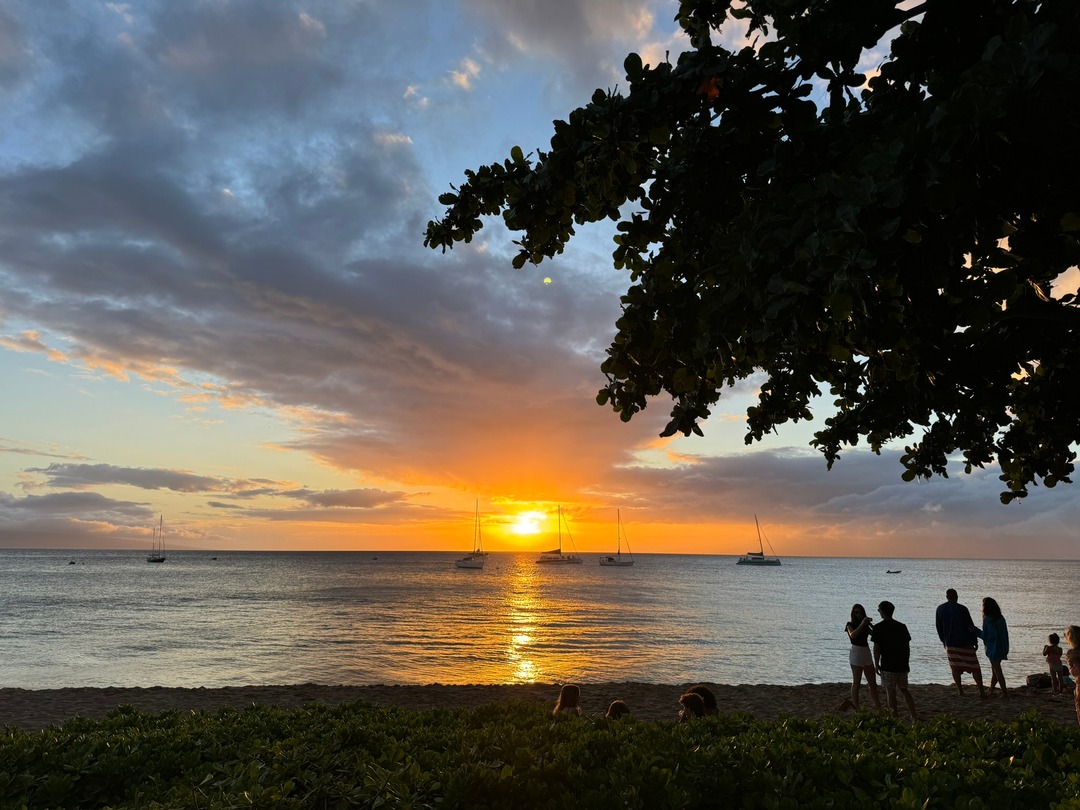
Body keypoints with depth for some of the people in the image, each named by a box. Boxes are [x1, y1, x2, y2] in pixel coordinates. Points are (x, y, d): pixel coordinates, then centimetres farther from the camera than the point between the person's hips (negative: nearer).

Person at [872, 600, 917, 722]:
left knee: (890, 692, 4)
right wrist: (906, 663, 19)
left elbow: (876, 648, -10)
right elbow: (907, 646, 9)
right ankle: (914, 716, 13)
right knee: (904, 690, 17)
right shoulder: (902, 626, 5)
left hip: (888, 665, -5)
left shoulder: (879, 628, -9)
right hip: (902, 665, 5)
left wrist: (876, 664, 0)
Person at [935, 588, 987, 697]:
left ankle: (960, 690, 13)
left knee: (955, 667, 12)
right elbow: (971, 627, -8)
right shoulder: (962, 609, -12)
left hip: (950, 644, 3)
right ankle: (981, 691, 6)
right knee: (974, 667, 6)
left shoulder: (940, 609, 0)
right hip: (965, 643, -3)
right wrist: (975, 642, 4)